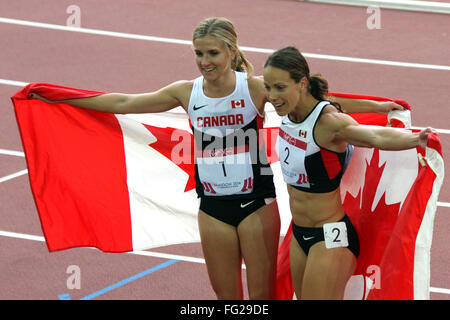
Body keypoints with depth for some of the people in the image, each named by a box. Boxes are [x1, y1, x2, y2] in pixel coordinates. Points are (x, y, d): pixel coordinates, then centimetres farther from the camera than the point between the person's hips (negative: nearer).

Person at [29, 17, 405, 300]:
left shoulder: (255, 87, -10)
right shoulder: (187, 92, 0)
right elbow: (125, 103, 7)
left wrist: (378, 105, -17)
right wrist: (56, 97, 9)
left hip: (256, 202, -3)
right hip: (213, 206, 3)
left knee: (261, 297, 1)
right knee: (226, 297, 11)